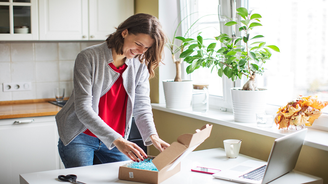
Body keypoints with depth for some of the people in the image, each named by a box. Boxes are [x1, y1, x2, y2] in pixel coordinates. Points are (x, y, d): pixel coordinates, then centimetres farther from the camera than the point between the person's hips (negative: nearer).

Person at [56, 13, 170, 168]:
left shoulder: (140, 65, -5)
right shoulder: (88, 57, -21)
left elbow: (141, 107, -6)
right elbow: (83, 109, -27)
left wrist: (152, 136, -26)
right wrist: (116, 140, -36)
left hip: (116, 139, 4)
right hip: (80, 137, -4)